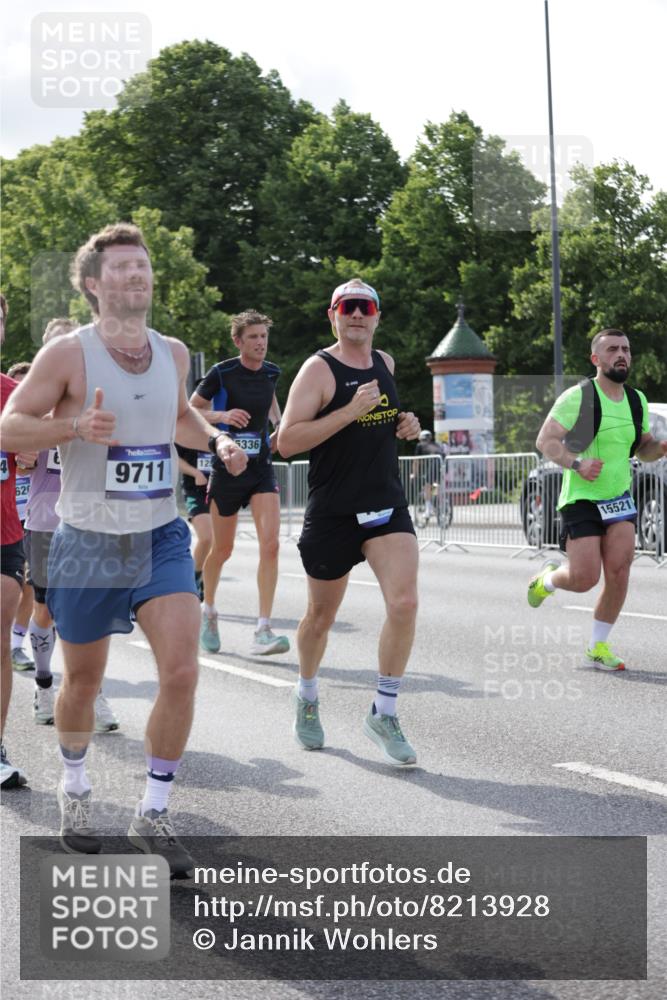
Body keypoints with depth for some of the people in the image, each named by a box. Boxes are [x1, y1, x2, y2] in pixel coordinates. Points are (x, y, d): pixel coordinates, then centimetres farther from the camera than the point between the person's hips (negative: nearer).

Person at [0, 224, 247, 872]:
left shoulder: (173, 353, 5)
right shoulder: (67, 354, -10)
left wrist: (215, 441, 5)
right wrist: (75, 427, -27)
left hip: (160, 538, 3)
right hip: (86, 543, -3)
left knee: (181, 672, -12)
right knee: (83, 680, 10)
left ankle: (152, 814, 2)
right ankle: (74, 788, 39)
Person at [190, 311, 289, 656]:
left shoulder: (271, 372, 5)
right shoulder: (221, 374, -10)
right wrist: (221, 415, -18)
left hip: (262, 469, 3)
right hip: (227, 469, -3)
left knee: (270, 544, -15)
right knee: (222, 550, 9)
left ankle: (263, 631, -16)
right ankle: (208, 611, 37)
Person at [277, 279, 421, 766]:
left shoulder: (385, 363, 10)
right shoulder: (319, 369, -9)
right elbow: (287, 441, -19)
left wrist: (405, 426, 7)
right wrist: (351, 411, -25)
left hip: (387, 505, 4)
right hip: (332, 512, -4)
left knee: (404, 603, -15)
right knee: (321, 616, 11)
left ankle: (384, 713, -1)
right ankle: (307, 698, 38)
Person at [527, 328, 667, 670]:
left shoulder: (637, 400, 8)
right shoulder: (577, 397, -12)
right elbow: (545, 440, -14)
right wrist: (577, 464, -29)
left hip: (619, 498, 5)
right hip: (580, 500, -5)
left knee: (619, 571, -9)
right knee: (584, 579, -9)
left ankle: (598, 647, 6)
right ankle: (547, 579, 27)